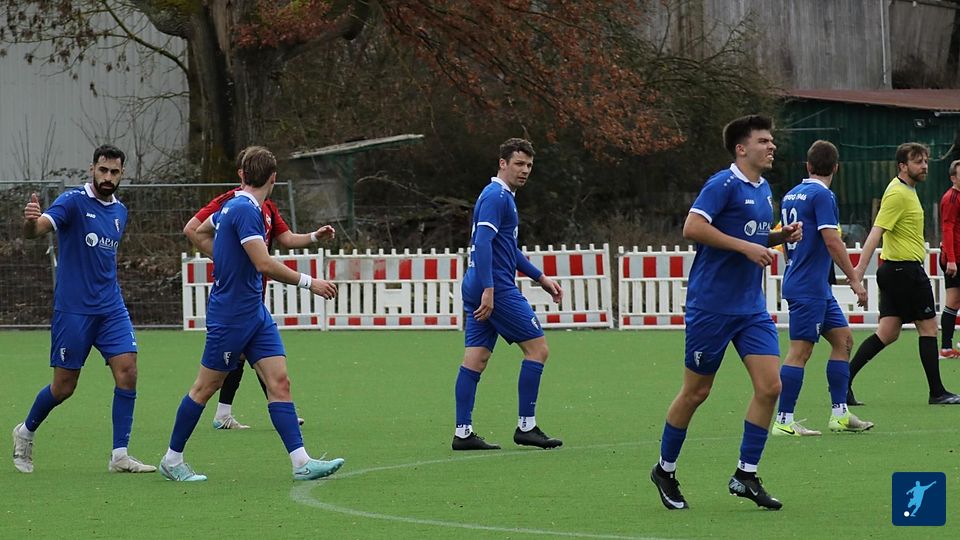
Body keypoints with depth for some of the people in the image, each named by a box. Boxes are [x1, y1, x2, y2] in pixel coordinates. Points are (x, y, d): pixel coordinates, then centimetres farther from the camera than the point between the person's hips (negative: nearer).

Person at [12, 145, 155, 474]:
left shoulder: (120, 211, 11)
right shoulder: (73, 202, -10)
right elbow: (36, 230, -26)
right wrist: (30, 221, -50)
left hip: (111, 308, 5)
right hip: (72, 309, -5)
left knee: (127, 371, -10)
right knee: (64, 386, 1)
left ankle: (120, 456, -6)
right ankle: (26, 432, 28)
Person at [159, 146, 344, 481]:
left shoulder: (232, 206, 9)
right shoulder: (245, 210, -19)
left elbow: (201, 232, 29)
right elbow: (265, 264, -27)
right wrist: (308, 282, -20)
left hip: (255, 315, 9)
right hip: (230, 316, -9)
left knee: (279, 381, -1)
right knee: (206, 387, 3)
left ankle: (301, 463, -8)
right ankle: (172, 460, 16)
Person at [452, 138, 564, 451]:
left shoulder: (503, 196, 20)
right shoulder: (496, 196, -12)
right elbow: (483, 243, -22)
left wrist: (540, 278, 31)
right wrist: (488, 290, -28)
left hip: (479, 289, 10)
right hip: (497, 288, -10)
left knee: (475, 358, 5)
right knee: (537, 348, -4)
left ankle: (463, 432, 3)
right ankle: (526, 426, -3)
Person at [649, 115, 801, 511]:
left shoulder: (764, 191, 14)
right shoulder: (724, 185, -13)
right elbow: (692, 228, -23)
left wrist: (781, 236, 7)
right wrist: (746, 247, -23)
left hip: (751, 307, 7)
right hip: (710, 306, -7)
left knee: (770, 386, -5)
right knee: (696, 392, 2)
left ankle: (745, 475, 2)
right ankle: (665, 470, 20)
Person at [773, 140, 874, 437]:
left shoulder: (791, 195, 13)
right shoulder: (822, 195, -13)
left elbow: (786, 241, 22)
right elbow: (832, 240, -20)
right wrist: (854, 280, -17)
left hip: (819, 289, 9)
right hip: (810, 288, -9)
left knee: (843, 338, 12)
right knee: (801, 350, -8)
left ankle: (840, 414, 11)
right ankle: (783, 421, -8)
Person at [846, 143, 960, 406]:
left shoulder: (906, 190, 15)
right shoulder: (897, 194, -15)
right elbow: (876, 232, -23)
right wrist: (861, 268, -29)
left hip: (894, 271, 10)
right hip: (906, 269, -10)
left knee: (887, 333, 6)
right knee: (928, 327, -1)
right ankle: (937, 393, 4)